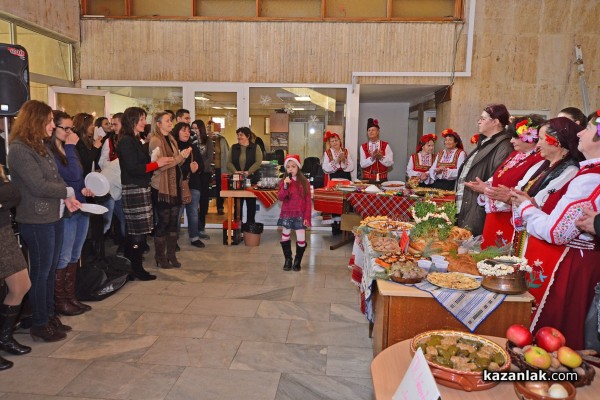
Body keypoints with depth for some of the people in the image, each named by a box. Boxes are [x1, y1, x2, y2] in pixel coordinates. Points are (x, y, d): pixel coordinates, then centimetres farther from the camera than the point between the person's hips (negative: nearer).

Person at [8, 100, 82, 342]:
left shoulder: (40, 146, 12)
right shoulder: (19, 150, -16)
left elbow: (55, 177, 14)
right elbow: (39, 186, -21)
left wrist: (66, 198, -3)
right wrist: (68, 192, -8)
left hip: (54, 217, 8)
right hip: (36, 221, -8)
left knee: (50, 270, 16)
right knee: (40, 272, 3)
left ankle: (50, 315, 29)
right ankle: (39, 325, 17)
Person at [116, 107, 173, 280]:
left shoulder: (135, 141, 18)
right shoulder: (126, 141, -12)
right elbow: (133, 168, -18)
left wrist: (156, 162, 5)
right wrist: (157, 164, -14)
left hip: (140, 189, 10)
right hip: (134, 190, -10)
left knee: (134, 232, 11)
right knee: (138, 232, -4)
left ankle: (132, 268, 18)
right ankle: (137, 269, 5)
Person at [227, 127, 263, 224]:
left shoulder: (255, 147, 3)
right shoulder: (233, 147, 11)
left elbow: (258, 162, -7)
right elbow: (229, 162, 3)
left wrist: (248, 172, -20)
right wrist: (235, 171, -16)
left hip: (251, 179, -2)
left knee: (251, 203, 3)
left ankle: (250, 223, 12)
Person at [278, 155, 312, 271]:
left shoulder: (304, 182, -3)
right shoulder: (283, 182, 0)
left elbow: (308, 201, -2)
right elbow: (280, 198, -13)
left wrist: (307, 217, -7)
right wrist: (285, 186, -28)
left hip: (300, 215, -1)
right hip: (287, 214, 1)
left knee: (301, 240, -3)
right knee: (285, 237, 11)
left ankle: (297, 261, 19)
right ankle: (288, 260, 29)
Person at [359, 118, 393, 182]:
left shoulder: (386, 146, 1)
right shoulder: (363, 147, 4)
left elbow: (390, 163, -5)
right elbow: (362, 164, -5)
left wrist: (381, 157, -22)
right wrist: (372, 158, -20)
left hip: (382, 179, 0)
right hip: (367, 179, 1)